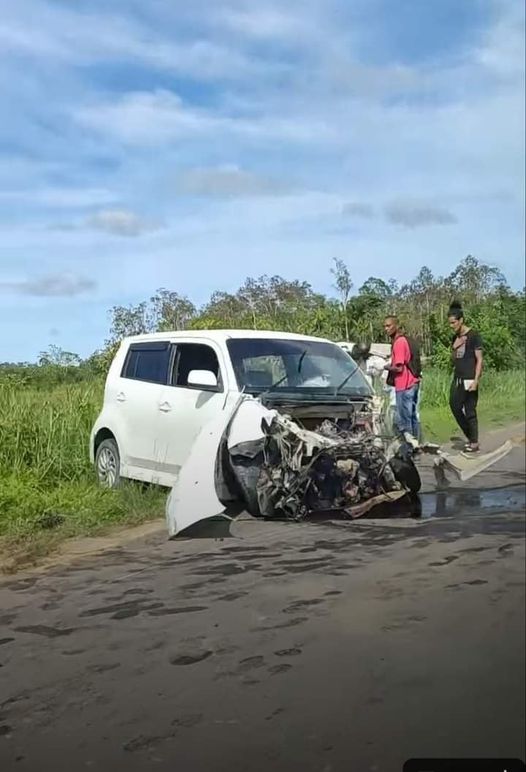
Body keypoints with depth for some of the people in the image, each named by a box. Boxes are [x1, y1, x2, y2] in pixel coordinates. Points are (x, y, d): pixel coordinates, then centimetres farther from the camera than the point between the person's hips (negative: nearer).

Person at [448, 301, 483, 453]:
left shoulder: (473, 336, -9)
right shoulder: (455, 338, 12)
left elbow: (479, 359, -11)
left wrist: (476, 381, -18)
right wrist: (454, 348, -3)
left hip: (469, 380, -7)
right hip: (457, 379, 7)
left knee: (470, 411, -3)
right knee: (455, 407, 6)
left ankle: (474, 443, 6)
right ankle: (470, 436, 20)